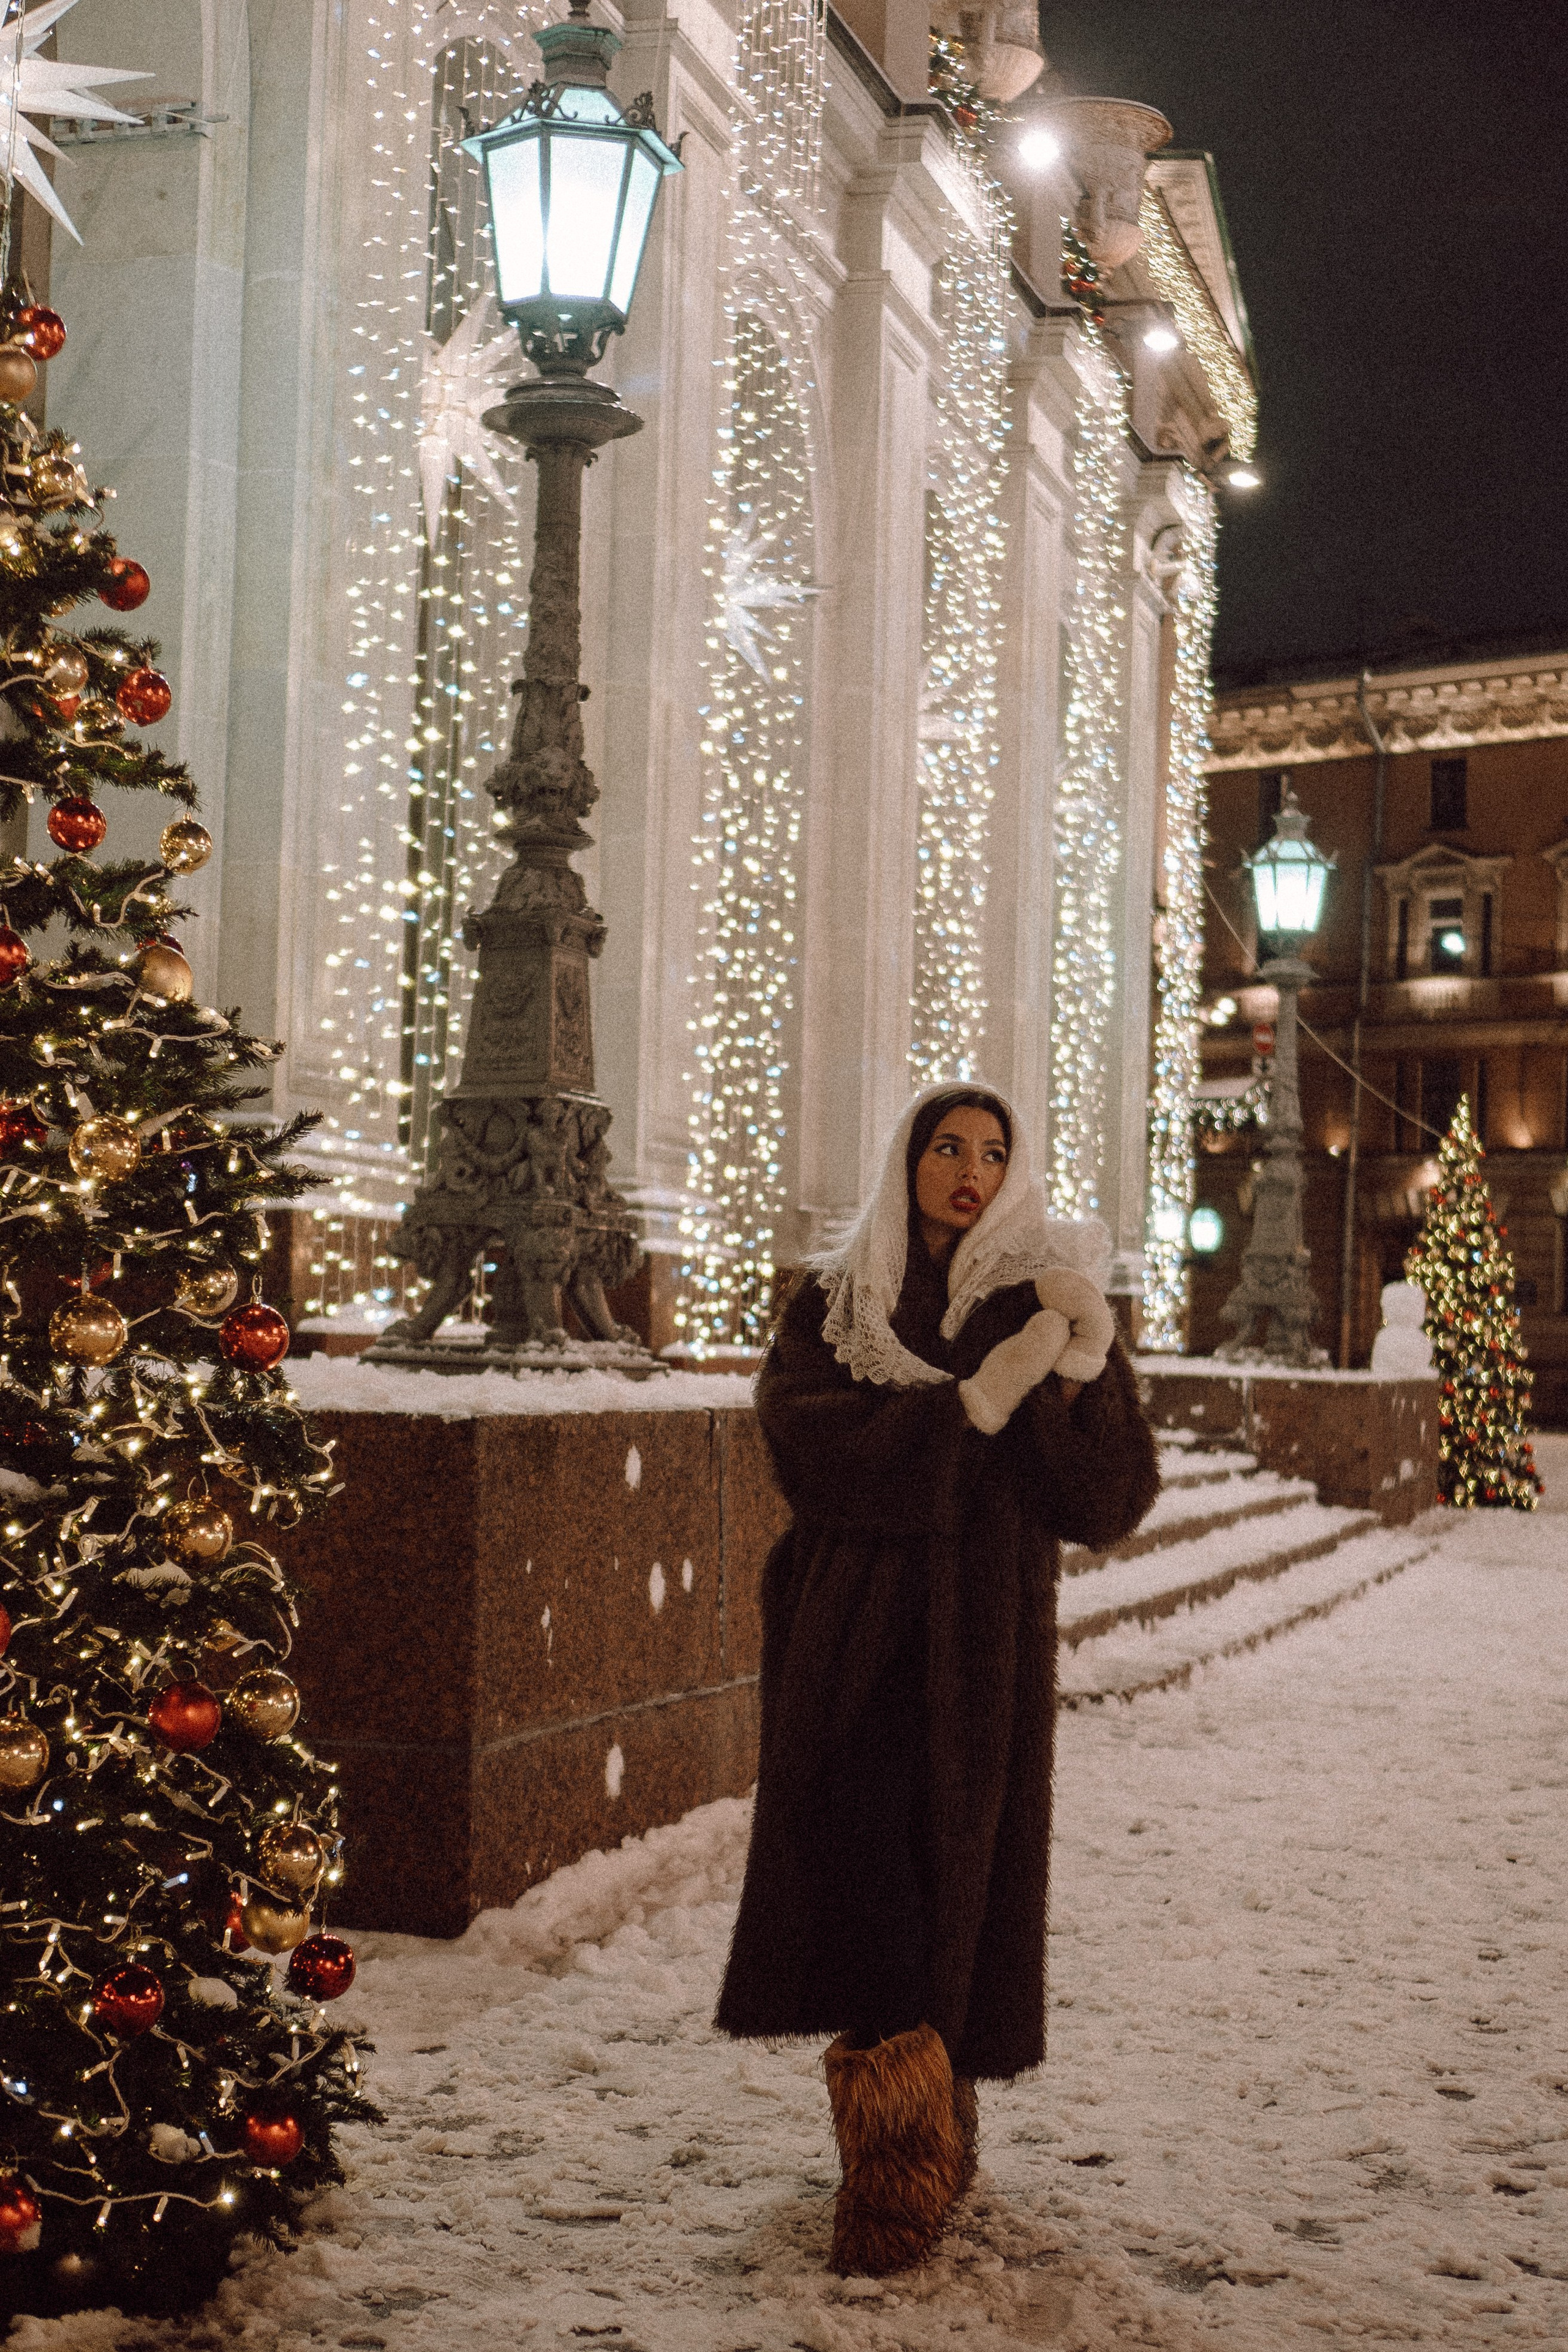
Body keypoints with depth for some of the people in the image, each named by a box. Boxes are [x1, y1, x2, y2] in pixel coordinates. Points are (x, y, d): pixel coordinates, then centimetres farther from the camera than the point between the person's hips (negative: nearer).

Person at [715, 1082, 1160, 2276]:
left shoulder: (1041, 1300, 4)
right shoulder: (833, 1300, 8)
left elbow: (1111, 1495, -4)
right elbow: (804, 1437, -11)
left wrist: (1083, 1371, -22)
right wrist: (977, 1400, -19)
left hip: (983, 1634, -1)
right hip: (850, 1628, 1)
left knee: (953, 1862, -2)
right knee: (846, 1834, -10)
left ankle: (919, 2138, 15)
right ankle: (917, 2133, 3)